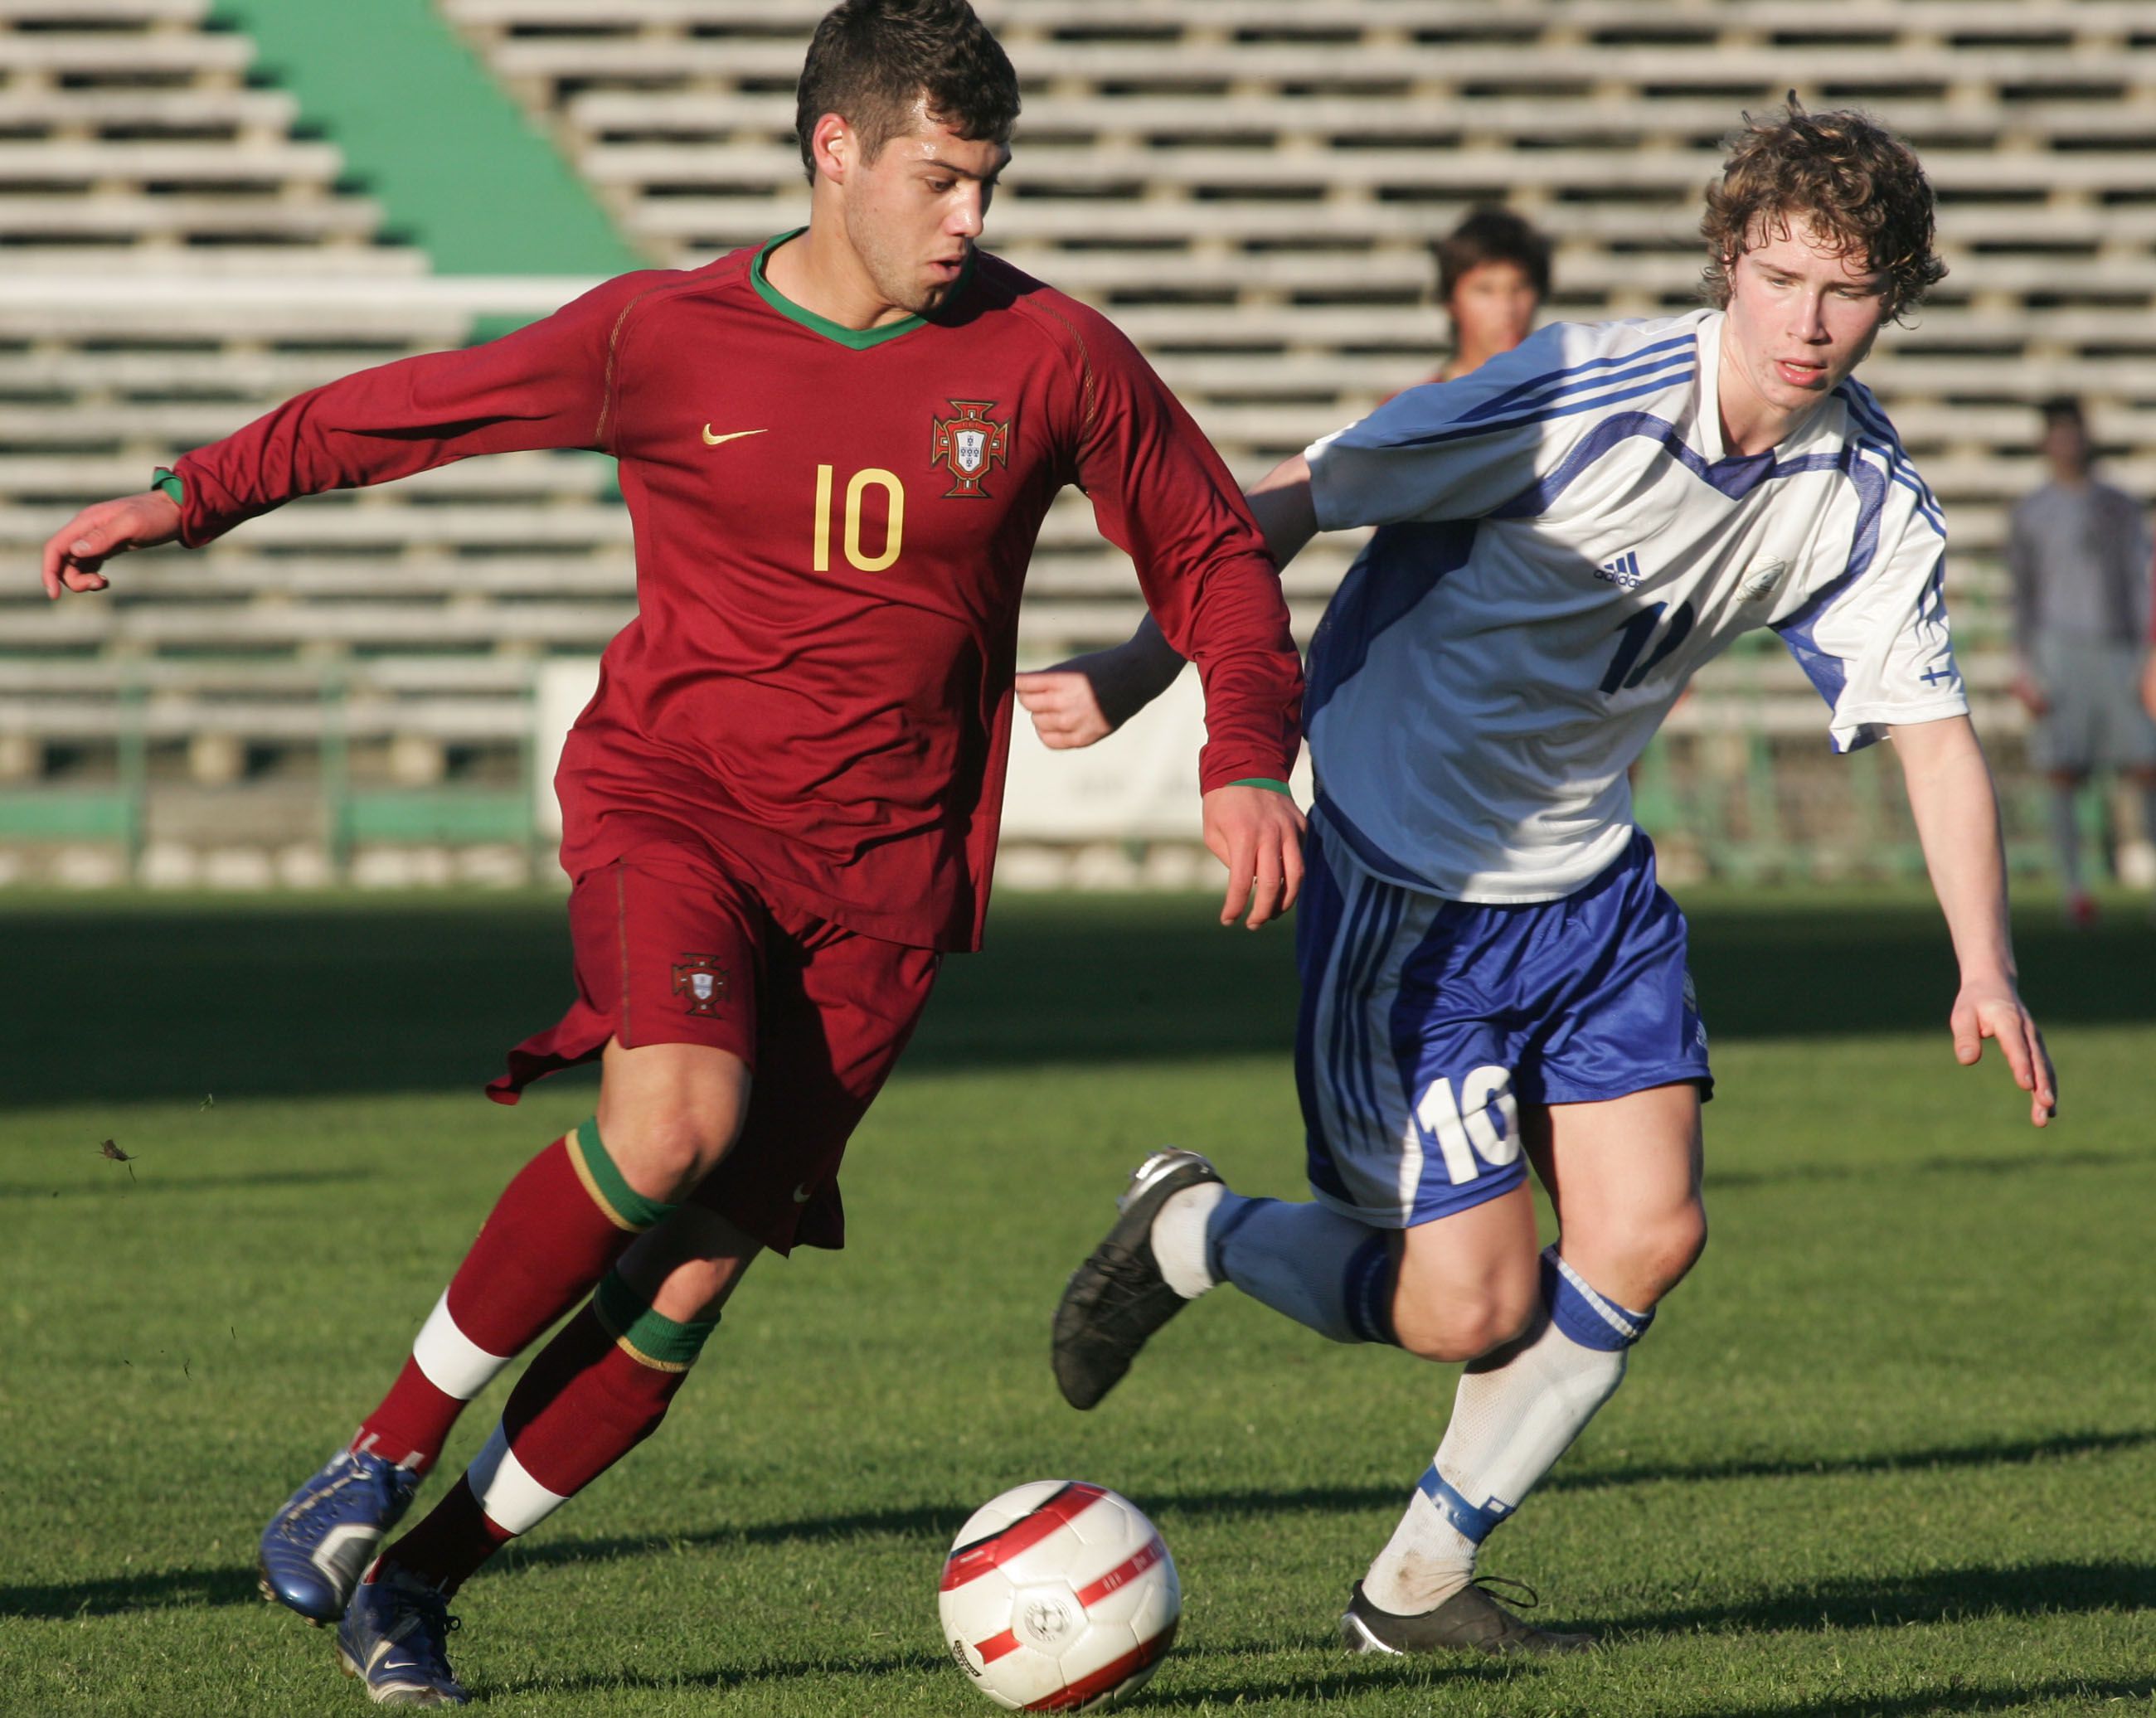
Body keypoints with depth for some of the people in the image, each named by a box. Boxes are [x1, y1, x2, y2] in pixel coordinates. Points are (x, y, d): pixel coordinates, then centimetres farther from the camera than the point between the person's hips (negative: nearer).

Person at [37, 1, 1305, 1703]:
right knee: (676, 1119, -29)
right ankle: (386, 1452, -11)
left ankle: (421, 1576, 9)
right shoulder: (664, 338, -4)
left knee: (699, 1265, -6)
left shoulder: (1050, 355, -2)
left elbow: (1212, 551, 9)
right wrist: (192, 496, 11)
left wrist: (1248, 755, -6)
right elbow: (419, 404, 10)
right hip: (669, 792, -2)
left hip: (882, 861, 2)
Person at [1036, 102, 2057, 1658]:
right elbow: (1292, 504, -14)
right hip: (1406, 887, -6)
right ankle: (1189, 1232, 22)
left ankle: (1420, 1585, 13)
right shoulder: (1578, 398, -23)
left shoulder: (1870, 504, -5)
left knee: (1646, 1235, -6)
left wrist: (1985, 969, -17)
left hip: (1591, 885, 6)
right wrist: (1141, 674, -17)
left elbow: (1934, 732, -3)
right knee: (1476, 1306, -8)